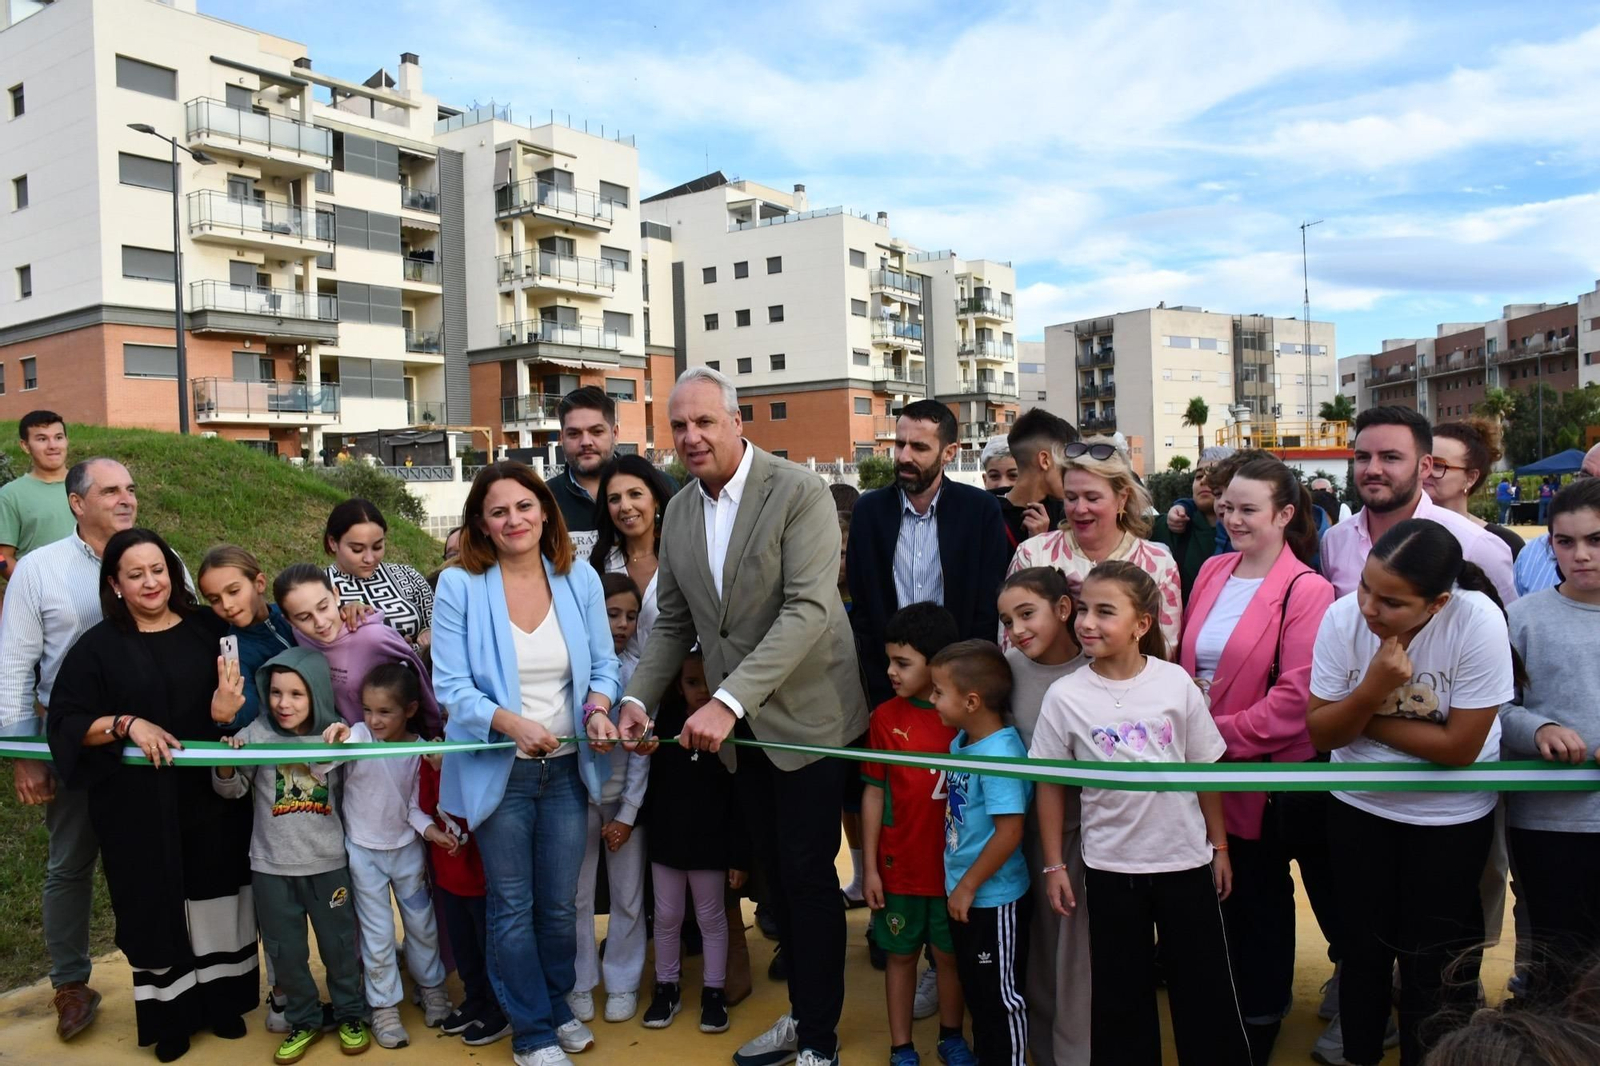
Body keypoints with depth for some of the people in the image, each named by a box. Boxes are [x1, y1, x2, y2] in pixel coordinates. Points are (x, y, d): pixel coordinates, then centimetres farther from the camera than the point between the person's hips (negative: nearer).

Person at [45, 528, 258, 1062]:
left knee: (214, 898, 11)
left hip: (212, 795, 2)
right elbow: (64, 723, -3)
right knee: (157, 907, 7)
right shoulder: (98, 647, -2)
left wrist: (233, 709, -14)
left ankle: (221, 1000, 28)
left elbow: (242, 695, 8)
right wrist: (127, 725, -18)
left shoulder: (208, 629, 3)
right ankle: (170, 1013, 23)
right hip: (139, 806, -1)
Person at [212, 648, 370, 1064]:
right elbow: (232, 790, -2)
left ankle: (350, 1014, 32)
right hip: (272, 865, 0)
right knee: (284, 950, 12)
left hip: (328, 862, 0)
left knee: (338, 943, 13)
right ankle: (304, 1021, 31)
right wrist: (226, 766, -24)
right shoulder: (256, 734, -9)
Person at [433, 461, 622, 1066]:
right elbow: (451, 685, -12)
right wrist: (512, 723, -28)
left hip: (566, 767, 3)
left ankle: (557, 1006, 39)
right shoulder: (459, 585, -10)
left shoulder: (580, 579, -2)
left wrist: (598, 707, -19)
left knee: (560, 903, 14)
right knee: (513, 907, 10)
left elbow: (604, 664, 3)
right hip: (499, 770, -2)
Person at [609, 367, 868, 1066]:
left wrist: (729, 700, -30)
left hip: (807, 714, -6)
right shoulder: (678, 512, 5)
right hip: (738, 726, 6)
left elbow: (808, 609, -24)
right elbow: (673, 622, 12)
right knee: (773, 873, 16)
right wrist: (638, 699, -3)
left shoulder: (799, 492, -15)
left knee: (807, 876, 2)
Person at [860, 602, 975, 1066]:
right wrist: (870, 867, -1)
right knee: (901, 954, 14)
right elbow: (874, 793, 0)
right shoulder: (886, 717, -7)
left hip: (955, 865, 0)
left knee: (950, 954, 16)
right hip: (900, 866, 1)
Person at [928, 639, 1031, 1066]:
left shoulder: (1000, 754, -26)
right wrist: (958, 884, 14)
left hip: (993, 898, -9)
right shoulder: (960, 742, 2)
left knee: (1001, 994, 8)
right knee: (974, 987, 22)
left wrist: (968, 886, -18)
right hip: (963, 890, 9)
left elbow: (1009, 832, -27)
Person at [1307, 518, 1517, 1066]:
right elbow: (1321, 734, -13)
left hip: (1451, 815, -2)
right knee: (1363, 944, 17)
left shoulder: (1478, 621, -26)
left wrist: (1365, 717, -19)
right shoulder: (1342, 617, -20)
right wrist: (1370, 691, -30)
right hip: (1359, 803, 2)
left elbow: (1459, 747, -23)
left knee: (1432, 959, 11)